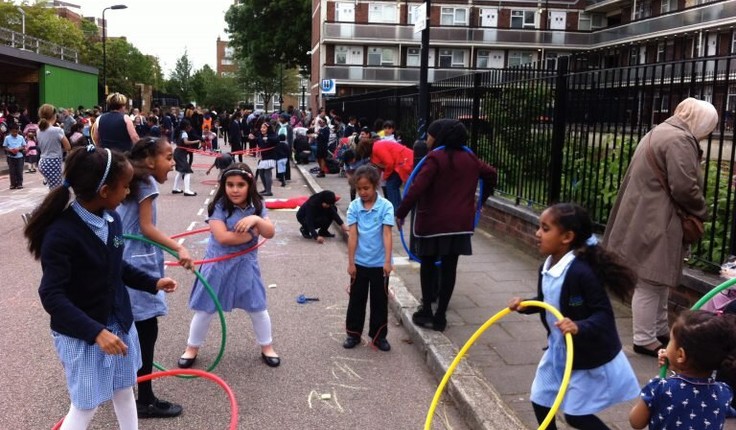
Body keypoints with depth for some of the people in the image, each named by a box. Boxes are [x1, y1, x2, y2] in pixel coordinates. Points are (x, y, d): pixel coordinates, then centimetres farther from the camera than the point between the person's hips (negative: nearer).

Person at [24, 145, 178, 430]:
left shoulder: (112, 219, -5)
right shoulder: (61, 234, -26)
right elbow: (52, 297, -25)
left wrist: (152, 283, 11)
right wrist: (95, 332, -31)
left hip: (119, 323, 7)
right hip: (81, 334, -6)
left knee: (124, 391, 21)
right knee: (85, 406, 6)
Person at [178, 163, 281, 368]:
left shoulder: (256, 206, -2)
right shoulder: (218, 206, -15)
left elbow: (270, 233, -9)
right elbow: (222, 237, -26)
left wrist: (256, 220, -28)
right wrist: (251, 234, -17)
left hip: (246, 265, 3)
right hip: (218, 265, -3)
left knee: (258, 309, 10)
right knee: (204, 310, 8)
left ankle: (267, 348, 30)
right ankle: (192, 349, 28)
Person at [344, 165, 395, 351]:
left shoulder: (385, 206, -10)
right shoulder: (354, 206, -5)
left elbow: (387, 234, -14)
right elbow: (352, 235, -6)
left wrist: (387, 261, -20)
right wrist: (351, 262, -7)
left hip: (379, 263, -1)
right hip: (359, 262, 1)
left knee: (380, 301, 10)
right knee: (356, 299, 13)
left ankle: (379, 336, 24)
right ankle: (353, 333, 27)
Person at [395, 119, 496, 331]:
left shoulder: (435, 158, -11)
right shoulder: (470, 158, 8)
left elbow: (417, 189, -20)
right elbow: (491, 173, 21)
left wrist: (400, 213, -13)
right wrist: (482, 198, 31)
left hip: (433, 222, -5)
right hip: (460, 223, 5)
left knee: (428, 265, 10)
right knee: (449, 267, 7)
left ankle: (426, 312, 15)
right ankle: (440, 315, 12)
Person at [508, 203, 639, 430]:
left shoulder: (582, 272, -30)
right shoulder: (547, 267, -3)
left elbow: (604, 314, -28)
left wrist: (579, 327, -43)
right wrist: (525, 305, -3)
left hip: (588, 355, -8)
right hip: (558, 348, 9)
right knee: (540, 399, 17)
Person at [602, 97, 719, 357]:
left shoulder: (661, 133, 18)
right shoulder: (679, 140, -15)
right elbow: (684, 187, -20)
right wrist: (700, 212, -1)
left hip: (648, 218, 11)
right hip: (656, 222, -11)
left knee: (658, 280, 19)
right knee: (650, 283, -2)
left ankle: (659, 331, 31)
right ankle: (645, 340, 8)